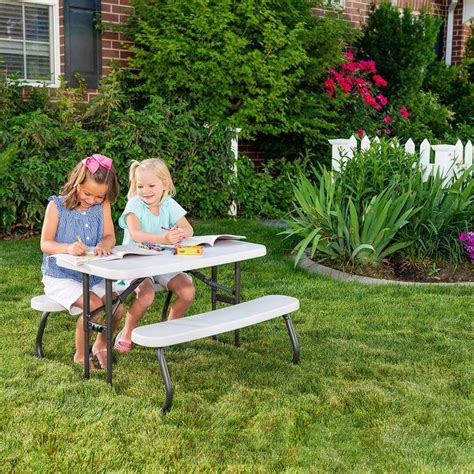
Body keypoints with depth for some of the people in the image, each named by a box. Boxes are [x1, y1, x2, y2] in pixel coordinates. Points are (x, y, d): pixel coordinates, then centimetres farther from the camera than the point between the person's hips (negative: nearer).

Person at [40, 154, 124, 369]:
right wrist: (67, 248, -33)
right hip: (60, 276, -4)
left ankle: (101, 345, 20)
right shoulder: (57, 205, -9)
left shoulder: (103, 206, 0)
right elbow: (45, 244, -12)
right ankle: (81, 354, 1)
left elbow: (110, 237, -3)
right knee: (94, 305, -25)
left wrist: (104, 244, -28)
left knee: (117, 306, -11)